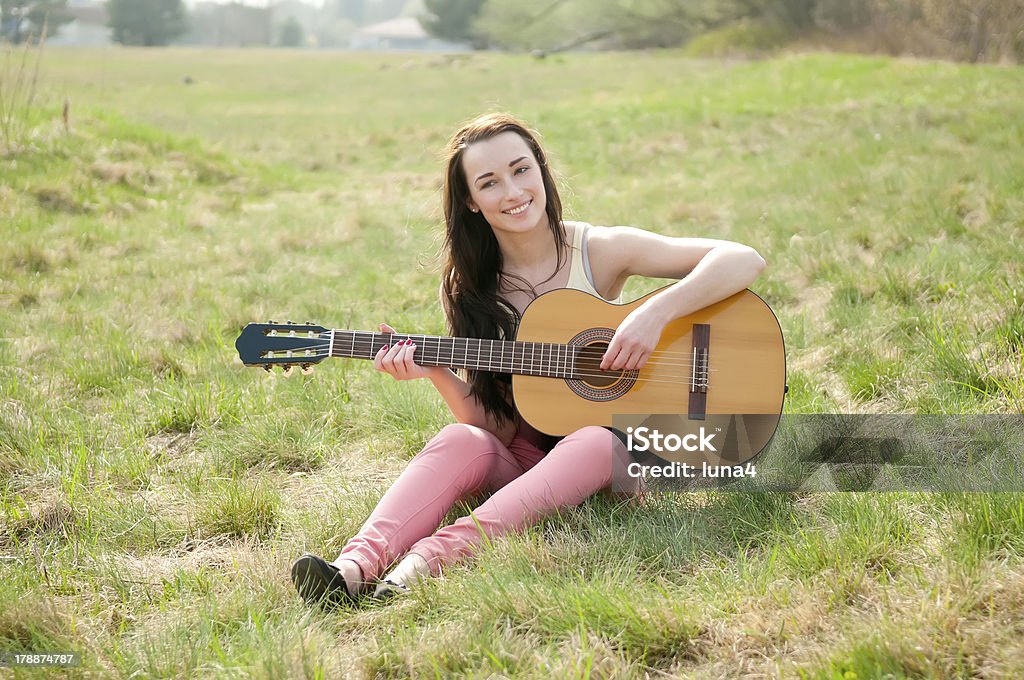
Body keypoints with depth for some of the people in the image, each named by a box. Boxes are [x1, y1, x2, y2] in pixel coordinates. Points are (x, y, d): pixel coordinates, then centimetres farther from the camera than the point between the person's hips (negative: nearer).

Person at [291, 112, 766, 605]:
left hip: (616, 454, -2)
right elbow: (495, 425, -1)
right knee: (460, 440, -28)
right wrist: (436, 371, -17)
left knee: (593, 442, -35)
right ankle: (355, 566, -47)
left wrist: (656, 313, -25)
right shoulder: (472, 289, 4)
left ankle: (435, 555, -48)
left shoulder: (600, 251, -4)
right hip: (520, 460, 2)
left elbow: (744, 261, -12)